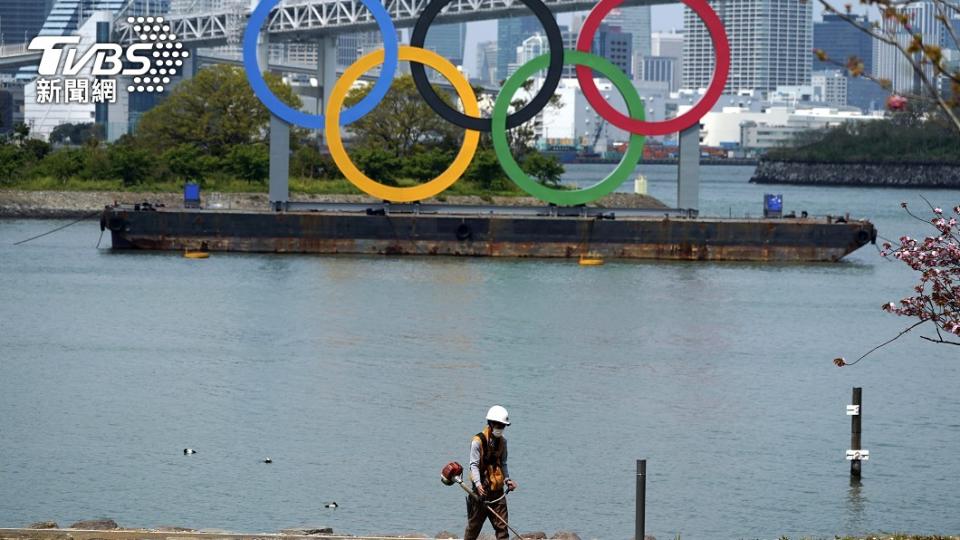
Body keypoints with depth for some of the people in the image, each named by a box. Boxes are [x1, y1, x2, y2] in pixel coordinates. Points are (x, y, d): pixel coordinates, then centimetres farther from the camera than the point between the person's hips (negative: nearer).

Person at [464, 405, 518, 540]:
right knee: (474, 525, 5)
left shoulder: (502, 442, 8)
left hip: (498, 490, 5)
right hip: (482, 490, -5)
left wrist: (507, 480, 4)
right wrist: (478, 484, -26)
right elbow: (474, 465, -14)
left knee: (502, 526, -1)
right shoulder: (478, 441, -11)